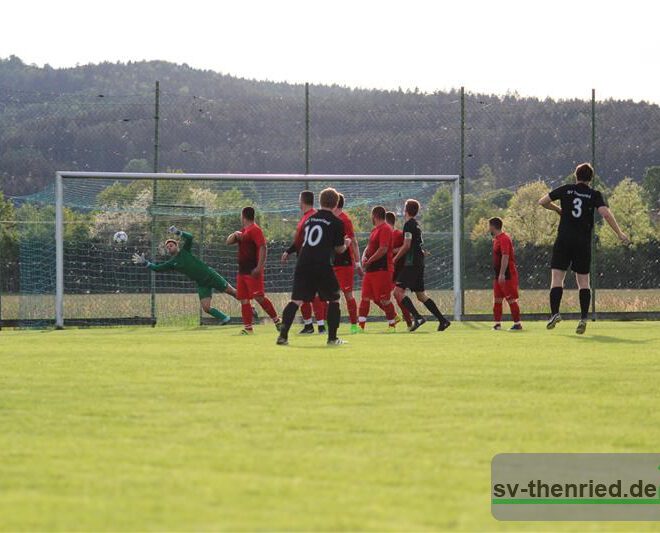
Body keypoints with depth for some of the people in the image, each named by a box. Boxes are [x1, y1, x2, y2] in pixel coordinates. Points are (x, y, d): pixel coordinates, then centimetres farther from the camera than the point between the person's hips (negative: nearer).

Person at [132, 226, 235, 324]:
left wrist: (177, 232, -26)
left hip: (210, 275, -4)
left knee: (231, 291, -2)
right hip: (202, 285, 4)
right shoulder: (171, 263, 6)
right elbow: (157, 268, 2)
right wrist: (144, 262, -8)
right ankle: (225, 319, 7)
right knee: (206, 308, -8)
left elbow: (189, 237, -16)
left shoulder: (184, 251, -2)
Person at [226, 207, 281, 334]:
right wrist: (235, 234, 1)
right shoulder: (243, 231, 19)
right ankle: (247, 327, 6)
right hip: (242, 271, 9)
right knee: (243, 299, 5)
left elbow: (263, 247, -19)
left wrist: (259, 267, -27)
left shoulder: (255, 230, -9)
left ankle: (276, 320, -7)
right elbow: (228, 242, 24)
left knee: (259, 297, -15)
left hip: (253, 271, -9)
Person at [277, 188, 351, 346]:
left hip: (303, 263, 4)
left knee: (296, 300, 1)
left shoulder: (309, 219, 18)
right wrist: (346, 244, 33)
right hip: (323, 266, -4)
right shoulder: (336, 222, 3)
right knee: (333, 299, 13)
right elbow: (339, 249, 9)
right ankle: (332, 338, 10)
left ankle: (283, 335, -11)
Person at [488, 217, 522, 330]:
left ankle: (517, 324, -2)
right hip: (498, 276, 10)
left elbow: (505, 257, -24)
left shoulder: (504, 239, -16)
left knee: (511, 300, -5)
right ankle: (497, 324, 13)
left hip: (508, 276, -10)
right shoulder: (496, 239, 15)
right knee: (497, 300, 9)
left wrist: (502, 274, -28)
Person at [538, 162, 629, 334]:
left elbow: (542, 202, 10)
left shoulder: (566, 190, 5)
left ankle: (554, 313, -17)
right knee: (583, 280, 7)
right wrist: (619, 233, -5)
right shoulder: (594, 195, 2)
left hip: (564, 240, 0)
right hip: (584, 243, 0)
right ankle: (583, 318, -2)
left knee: (557, 277, -1)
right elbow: (605, 213, -11)